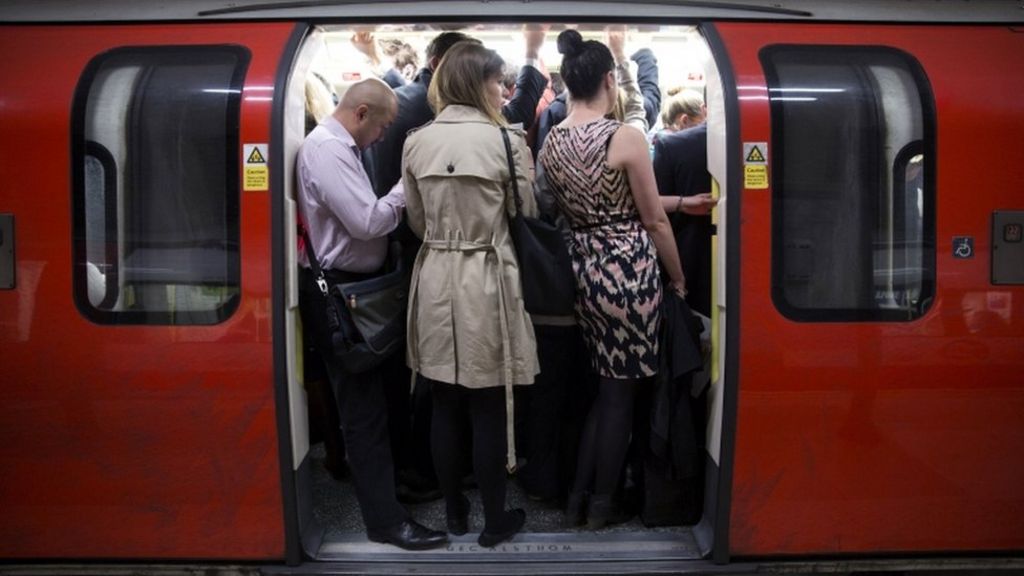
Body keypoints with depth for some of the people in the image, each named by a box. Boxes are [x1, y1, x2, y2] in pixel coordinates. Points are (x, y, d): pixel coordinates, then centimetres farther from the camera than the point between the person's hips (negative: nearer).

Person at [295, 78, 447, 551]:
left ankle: (365, 474, 36)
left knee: (360, 397, 20)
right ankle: (385, 517, 2)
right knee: (363, 403, -5)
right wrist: (407, 188, -12)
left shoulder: (336, 145, 14)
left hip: (350, 285, 10)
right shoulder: (327, 149, -18)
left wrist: (400, 196, 4)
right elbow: (367, 222, -24)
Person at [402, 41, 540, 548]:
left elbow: (417, 222, 9)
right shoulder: (507, 141, -11)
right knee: (489, 410, 7)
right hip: (486, 281, -4)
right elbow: (526, 218, -2)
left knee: (445, 406, 14)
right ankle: (494, 520, 22)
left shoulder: (416, 142, 1)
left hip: (435, 279, 4)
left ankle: (454, 511, 30)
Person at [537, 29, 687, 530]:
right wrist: (679, 280, 5)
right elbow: (654, 221, -8)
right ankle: (602, 504, 20)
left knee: (604, 384, 20)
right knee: (621, 390, 8)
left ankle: (579, 497, 25)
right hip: (628, 268, -6)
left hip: (582, 267, 6)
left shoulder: (549, 143, 5)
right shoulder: (625, 137, -14)